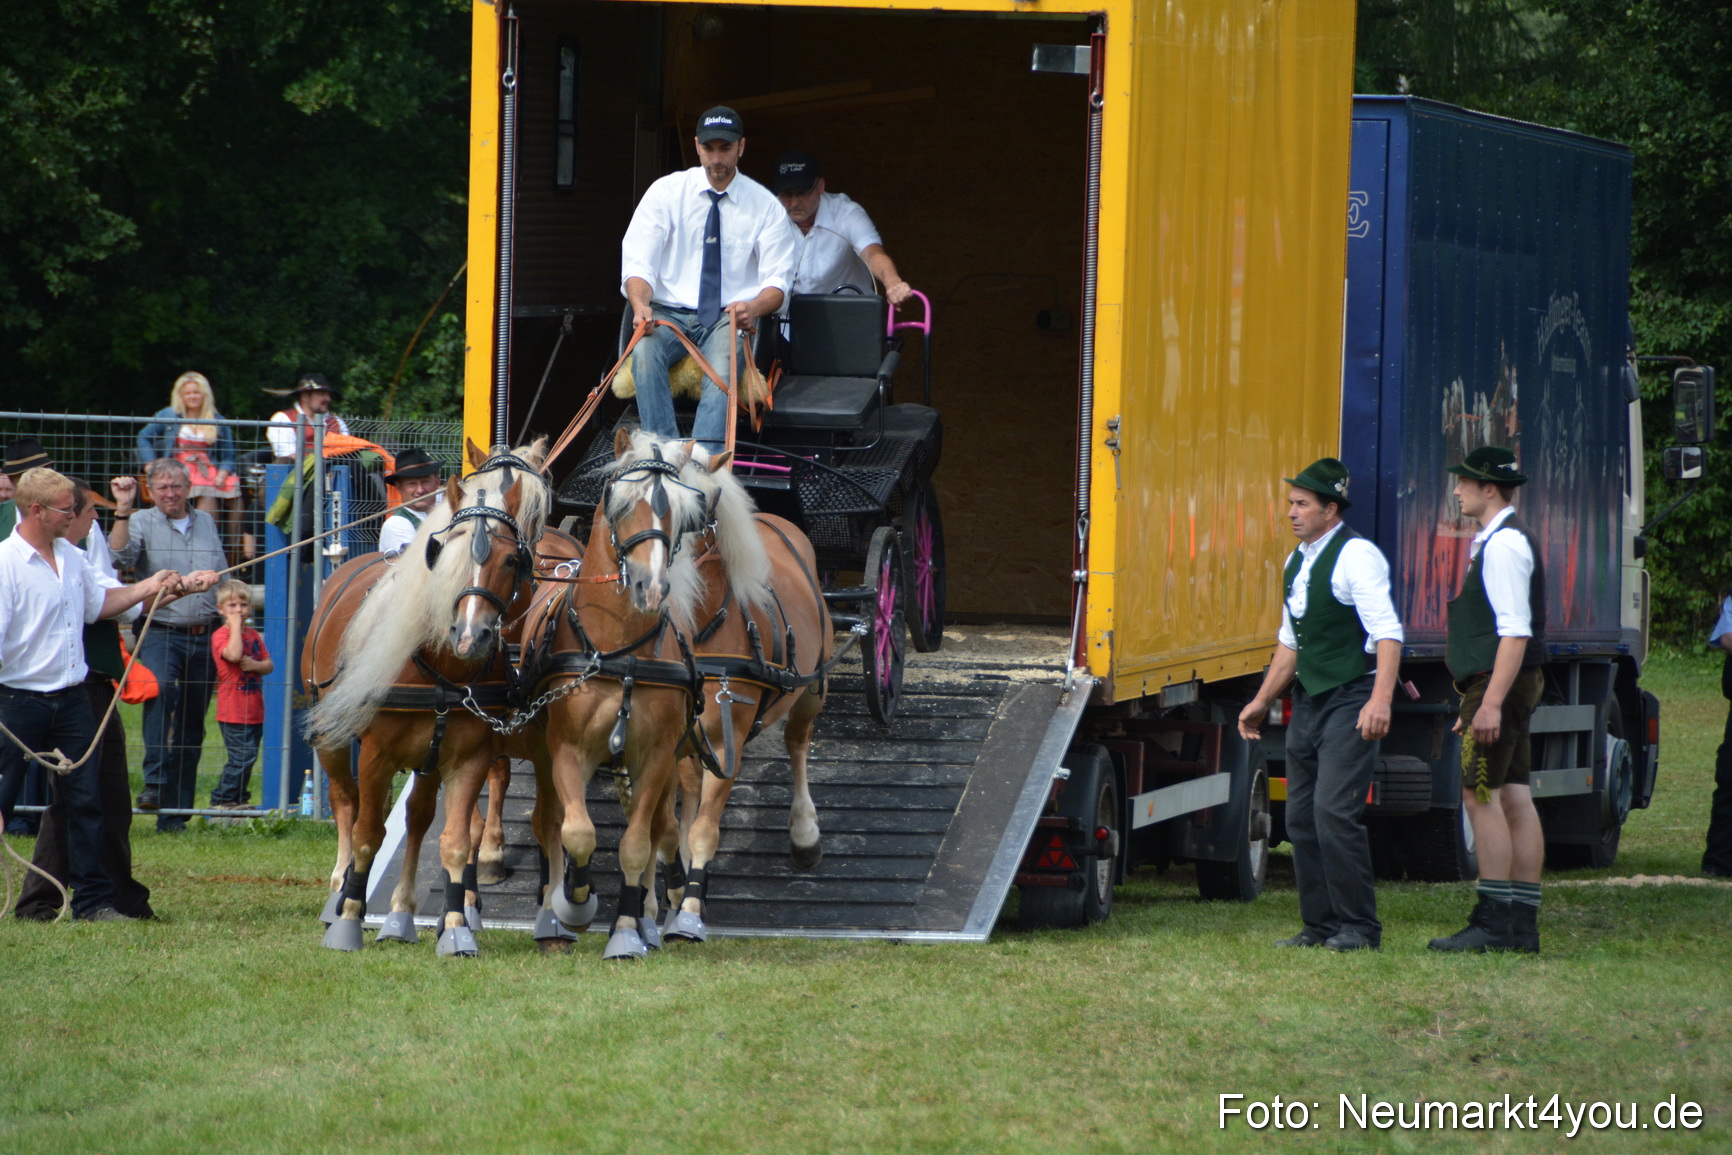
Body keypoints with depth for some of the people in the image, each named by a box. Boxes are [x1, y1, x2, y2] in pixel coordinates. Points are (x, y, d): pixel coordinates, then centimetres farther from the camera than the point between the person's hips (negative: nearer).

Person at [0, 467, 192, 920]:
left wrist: (148, 589, 15)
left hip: (71, 700, 7)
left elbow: (97, 603, 25)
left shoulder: (72, 557, 10)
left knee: (85, 799, 5)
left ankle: (93, 899, 9)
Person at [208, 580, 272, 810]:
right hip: (234, 711, -7)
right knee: (243, 756, -11)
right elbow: (234, 654, -29)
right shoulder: (220, 635, -9)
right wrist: (235, 625, -20)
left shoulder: (253, 635, 15)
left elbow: (269, 665, 10)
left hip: (254, 711, 7)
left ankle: (239, 799, 21)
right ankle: (222, 799, -4)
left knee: (248, 757, 11)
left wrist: (256, 665, -12)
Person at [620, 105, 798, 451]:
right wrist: (640, 303, -27)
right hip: (669, 313, 1)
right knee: (644, 351, -35)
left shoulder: (765, 206, 5)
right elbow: (637, 262, -3)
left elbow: (777, 280, -1)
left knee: (723, 368, -36)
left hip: (730, 318, -1)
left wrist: (754, 308, -26)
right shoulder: (666, 192, 4)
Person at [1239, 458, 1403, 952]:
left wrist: (1380, 700, -31)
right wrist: (1262, 701, 23)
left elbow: (1387, 633, -21)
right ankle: (1320, 925, 12)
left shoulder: (1357, 555, -12)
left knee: (1335, 812, -15)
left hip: (1351, 702, -9)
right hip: (1308, 703, 9)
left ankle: (1359, 927, -8)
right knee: (1301, 817, 6)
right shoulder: (1296, 563, 15)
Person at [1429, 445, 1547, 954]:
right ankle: (1522, 926, 6)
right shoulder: (1499, 540, 18)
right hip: (1506, 688, 10)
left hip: (1499, 683, -10)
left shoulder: (1504, 545, -14)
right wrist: (1482, 701, 24)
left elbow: (1516, 632, -22)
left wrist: (1491, 702, -25)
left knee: (1481, 795, -11)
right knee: (1514, 797, 7)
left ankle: (1494, 922, -12)